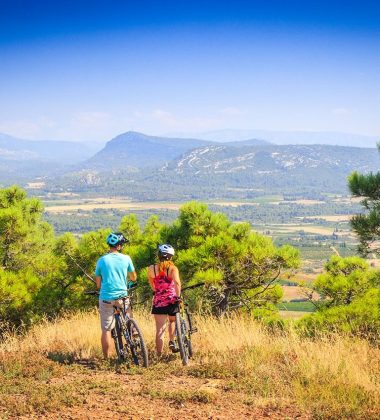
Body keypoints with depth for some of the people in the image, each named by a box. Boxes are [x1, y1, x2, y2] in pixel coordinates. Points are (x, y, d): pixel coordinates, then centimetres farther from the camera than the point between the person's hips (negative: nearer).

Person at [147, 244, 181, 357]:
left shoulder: (151, 268, 1)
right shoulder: (172, 268, -6)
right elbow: (177, 282, -23)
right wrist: (178, 296, -18)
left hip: (158, 301, 1)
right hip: (172, 300, -1)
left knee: (160, 330, 3)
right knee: (173, 320, 27)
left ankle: (159, 355, 1)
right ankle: (171, 341, 9)